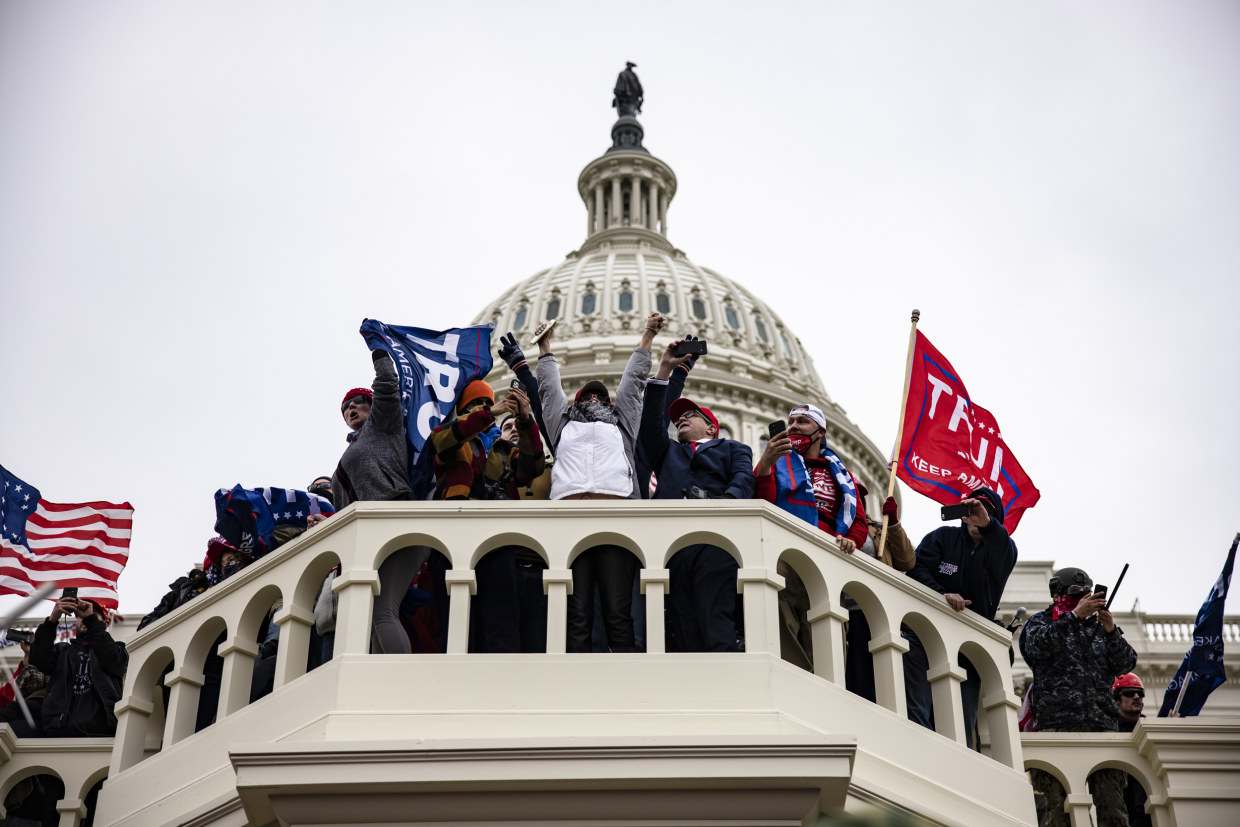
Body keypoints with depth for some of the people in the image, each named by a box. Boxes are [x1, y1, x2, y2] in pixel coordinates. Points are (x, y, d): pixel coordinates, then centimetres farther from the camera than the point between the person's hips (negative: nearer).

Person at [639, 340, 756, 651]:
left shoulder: (733, 448, 28)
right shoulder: (668, 452, 38)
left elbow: (743, 479, 8)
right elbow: (650, 421, 22)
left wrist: (725, 500, -15)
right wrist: (664, 371, 20)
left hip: (714, 541, -3)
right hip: (670, 541, 3)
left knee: (718, 629, -20)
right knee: (688, 637, -11)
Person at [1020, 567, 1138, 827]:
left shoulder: (1097, 626, 26)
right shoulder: (1040, 622, 18)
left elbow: (1126, 664, 14)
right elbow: (1038, 646, -6)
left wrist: (1111, 630, -2)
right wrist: (1075, 615, -9)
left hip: (1103, 724, 3)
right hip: (1057, 724, -3)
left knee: (1112, 803, -8)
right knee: (1058, 806, -11)